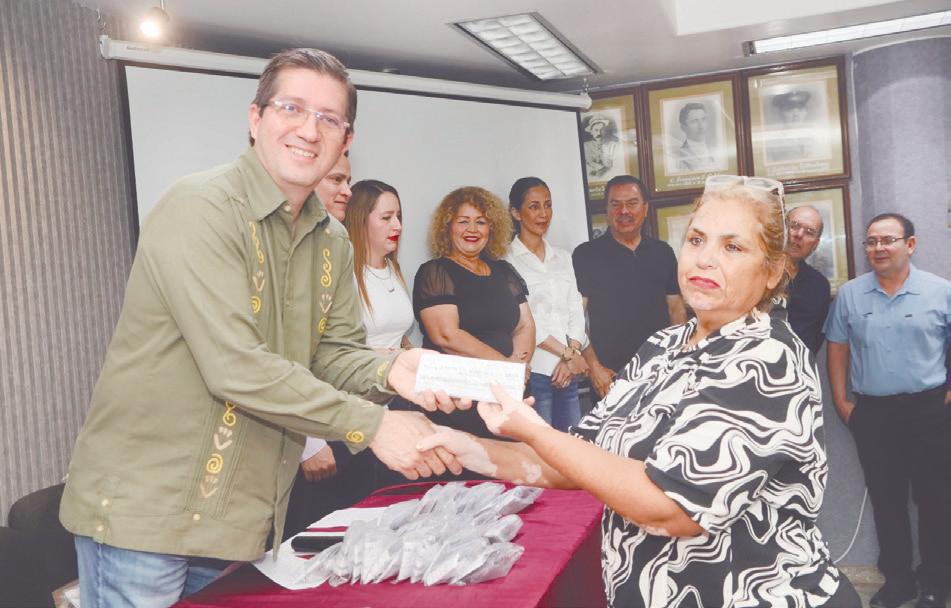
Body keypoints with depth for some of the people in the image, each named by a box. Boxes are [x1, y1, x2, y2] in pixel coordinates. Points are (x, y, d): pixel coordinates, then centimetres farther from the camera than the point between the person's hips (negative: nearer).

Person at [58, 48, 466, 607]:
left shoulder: (332, 243, 8)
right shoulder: (200, 208, -17)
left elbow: (335, 353, 5)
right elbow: (236, 366, -25)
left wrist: (387, 371, -17)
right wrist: (370, 425, -22)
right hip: (146, 509, -7)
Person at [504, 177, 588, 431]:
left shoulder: (563, 257, 16)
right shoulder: (507, 260, -4)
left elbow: (576, 310, 11)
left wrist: (571, 356, -4)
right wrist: (568, 354, -9)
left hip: (569, 371, 6)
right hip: (533, 370, -5)